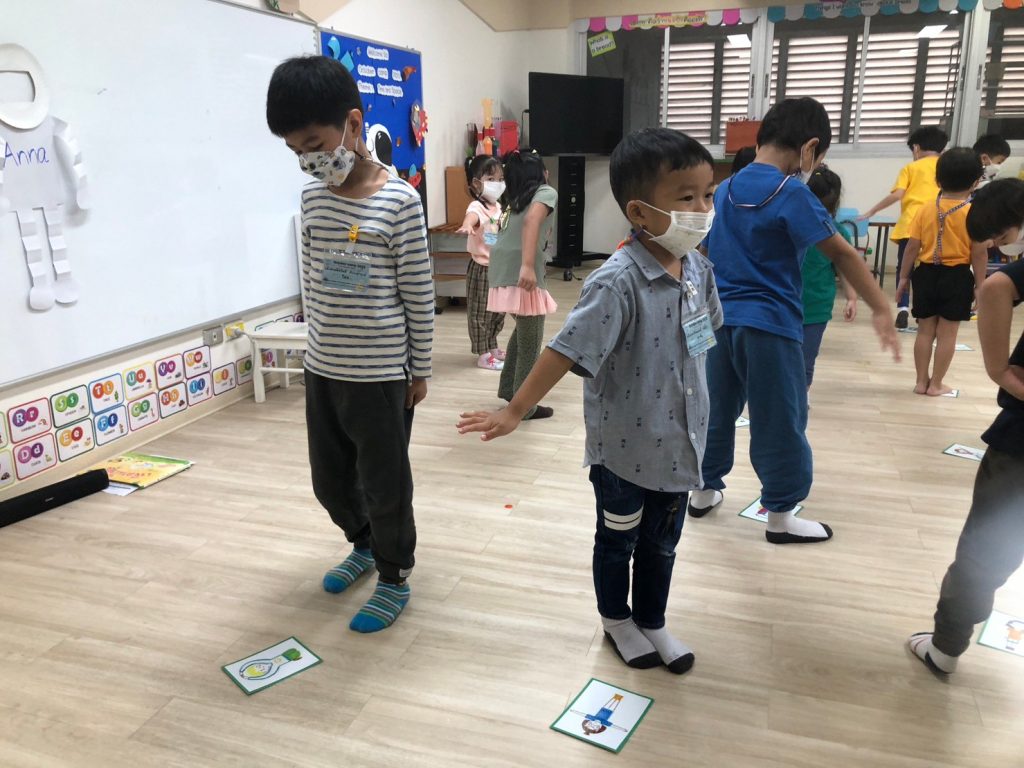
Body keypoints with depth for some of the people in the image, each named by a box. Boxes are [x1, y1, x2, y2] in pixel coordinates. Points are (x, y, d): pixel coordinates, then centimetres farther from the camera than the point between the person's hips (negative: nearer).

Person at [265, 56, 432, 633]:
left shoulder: (399, 201, -14)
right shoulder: (313, 198, 4)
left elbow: (419, 294, -10)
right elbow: (311, 280, 12)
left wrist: (420, 369, -5)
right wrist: (319, 345, 15)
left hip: (381, 376, -6)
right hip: (322, 371, 6)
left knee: (384, 484, 8)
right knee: (330, 479, 19)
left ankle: (395, 578, 29)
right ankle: (364, 544, 46)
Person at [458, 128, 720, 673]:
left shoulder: (698, 269, -4)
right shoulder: (617, 282, -27)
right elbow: (566, 352, -28)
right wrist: (515, 412, -27)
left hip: (676, 442, 6)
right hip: (624, 447, -6)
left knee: (662, 545, 23)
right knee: (618, 542, 19)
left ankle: (652, 623, 45)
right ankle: (615, 620, 44)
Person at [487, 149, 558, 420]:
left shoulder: (515, 198, 24)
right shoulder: (546, 192, 2)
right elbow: (532, 220, -18)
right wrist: (528, 265, -28)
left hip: (502, 272, 8)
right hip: (520, 272, -8)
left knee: (523, 331, 27)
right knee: (531, 342, 5)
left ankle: (509, 389, 34)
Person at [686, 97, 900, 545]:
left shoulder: (725, 190, 11)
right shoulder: (792, 194, -11)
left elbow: (705, 252, 20)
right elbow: (842, 255, -12)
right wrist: (881, 309, -9)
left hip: (719, 319, 7)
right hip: (768, 324, -7)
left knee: (717, 409, 18)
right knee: (780, 421, 4)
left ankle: (704, 490, 29)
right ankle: (780, 515, 14)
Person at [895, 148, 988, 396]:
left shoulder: (926, 210, -1)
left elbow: (912, 247, -1)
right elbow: (979, 254, -8)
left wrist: (904, 277, 8)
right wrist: (980, 285, 0)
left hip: (926, 274, 3)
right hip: (957, 277, -3)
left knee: (925, 331, 11)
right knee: (947, 333, 6)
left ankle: (922, 381, 17)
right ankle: (936, 384, 12)